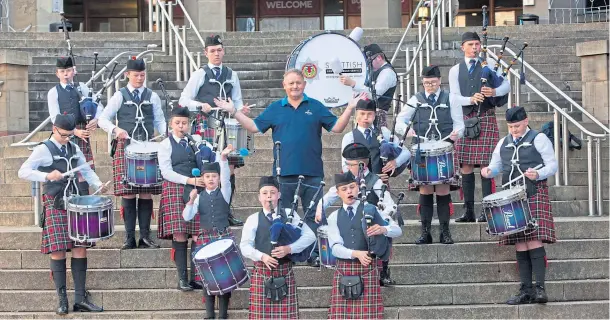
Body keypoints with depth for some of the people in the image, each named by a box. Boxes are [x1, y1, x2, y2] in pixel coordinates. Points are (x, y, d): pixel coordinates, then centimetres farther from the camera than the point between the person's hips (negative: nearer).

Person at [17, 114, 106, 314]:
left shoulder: (74, 148, 12)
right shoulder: (44, 150, -5)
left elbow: (86, 170, 19)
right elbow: (23, 172, -13)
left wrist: (98, 184, -1)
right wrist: (47, 176, -27)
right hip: (55, 206, -5)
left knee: (80, 249, 1)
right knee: (58, 251, -6)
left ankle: (80, 299, 5)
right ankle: (62, 300, 1)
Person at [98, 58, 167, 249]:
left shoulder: (152, 97, 13)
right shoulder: (119, 96, 6)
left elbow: (159, 121, 14)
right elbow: (103, 120, 3)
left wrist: (167, 133, -7)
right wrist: (115, 129, -17)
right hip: (125, 147, -2)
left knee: (147, 192, 0)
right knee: (128, 193, -4)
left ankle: (145, 236, 5)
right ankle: (129, 237, 1)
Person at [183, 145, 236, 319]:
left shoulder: (224, 192, 4)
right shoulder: (199, 197, 6)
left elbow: (226, 177, -16)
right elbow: (187, 217, -3)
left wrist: (223, 158, -33)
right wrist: (191, 200, -20)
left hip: (224, 237, -1)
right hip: (205, 238, 1)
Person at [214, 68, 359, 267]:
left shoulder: (316, 107, 8)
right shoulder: (275, 109, 10)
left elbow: (337, 127, 5)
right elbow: (254, 127, 8)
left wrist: (350, 108, -7)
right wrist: (234, 112, 1)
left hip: (312, 173, -1)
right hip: (284, 173, 1)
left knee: (313, 215, 4)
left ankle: (315, 254, 11)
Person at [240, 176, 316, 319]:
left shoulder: (289, 214, 6)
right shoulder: (253, 219, 3)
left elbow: (310, 236, -1)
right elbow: (245, 246, -3)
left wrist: (289, 248, -15)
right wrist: (262, 256, -21)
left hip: (285, 272, 1)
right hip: (262, 273, 0)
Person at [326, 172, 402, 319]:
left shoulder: (371, 210, 6)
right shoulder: (334, 217, 8)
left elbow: (397, 230, 0)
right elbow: (335, 247, -3)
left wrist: (383, 229, -22)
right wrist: (356, 254, -20)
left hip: (367, 269, -1)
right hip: (343, 270, 1)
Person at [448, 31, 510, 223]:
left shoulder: (489, 64, 9)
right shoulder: (455, 70, 12)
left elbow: (506, 86, 4)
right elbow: (453, 98, 3)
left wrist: (494, 92, -18)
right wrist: (471, 99, -17)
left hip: (486, 119, -2)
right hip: (465, 119, 2)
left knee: (485, 165, -6)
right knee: (466, 166, 1)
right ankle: (469, 211, 7)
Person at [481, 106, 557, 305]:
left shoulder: (539, 139, 2)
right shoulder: (503, 143, 17)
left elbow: (552, 165, 0)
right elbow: (496, 166, 22)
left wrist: (538, 174, -19)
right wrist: (488, 171, -2)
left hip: (534, 194, -5)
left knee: (534, 239, -15)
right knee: (519, 243, 2)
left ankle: (540, 287, -16)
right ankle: (526, 290, 3)